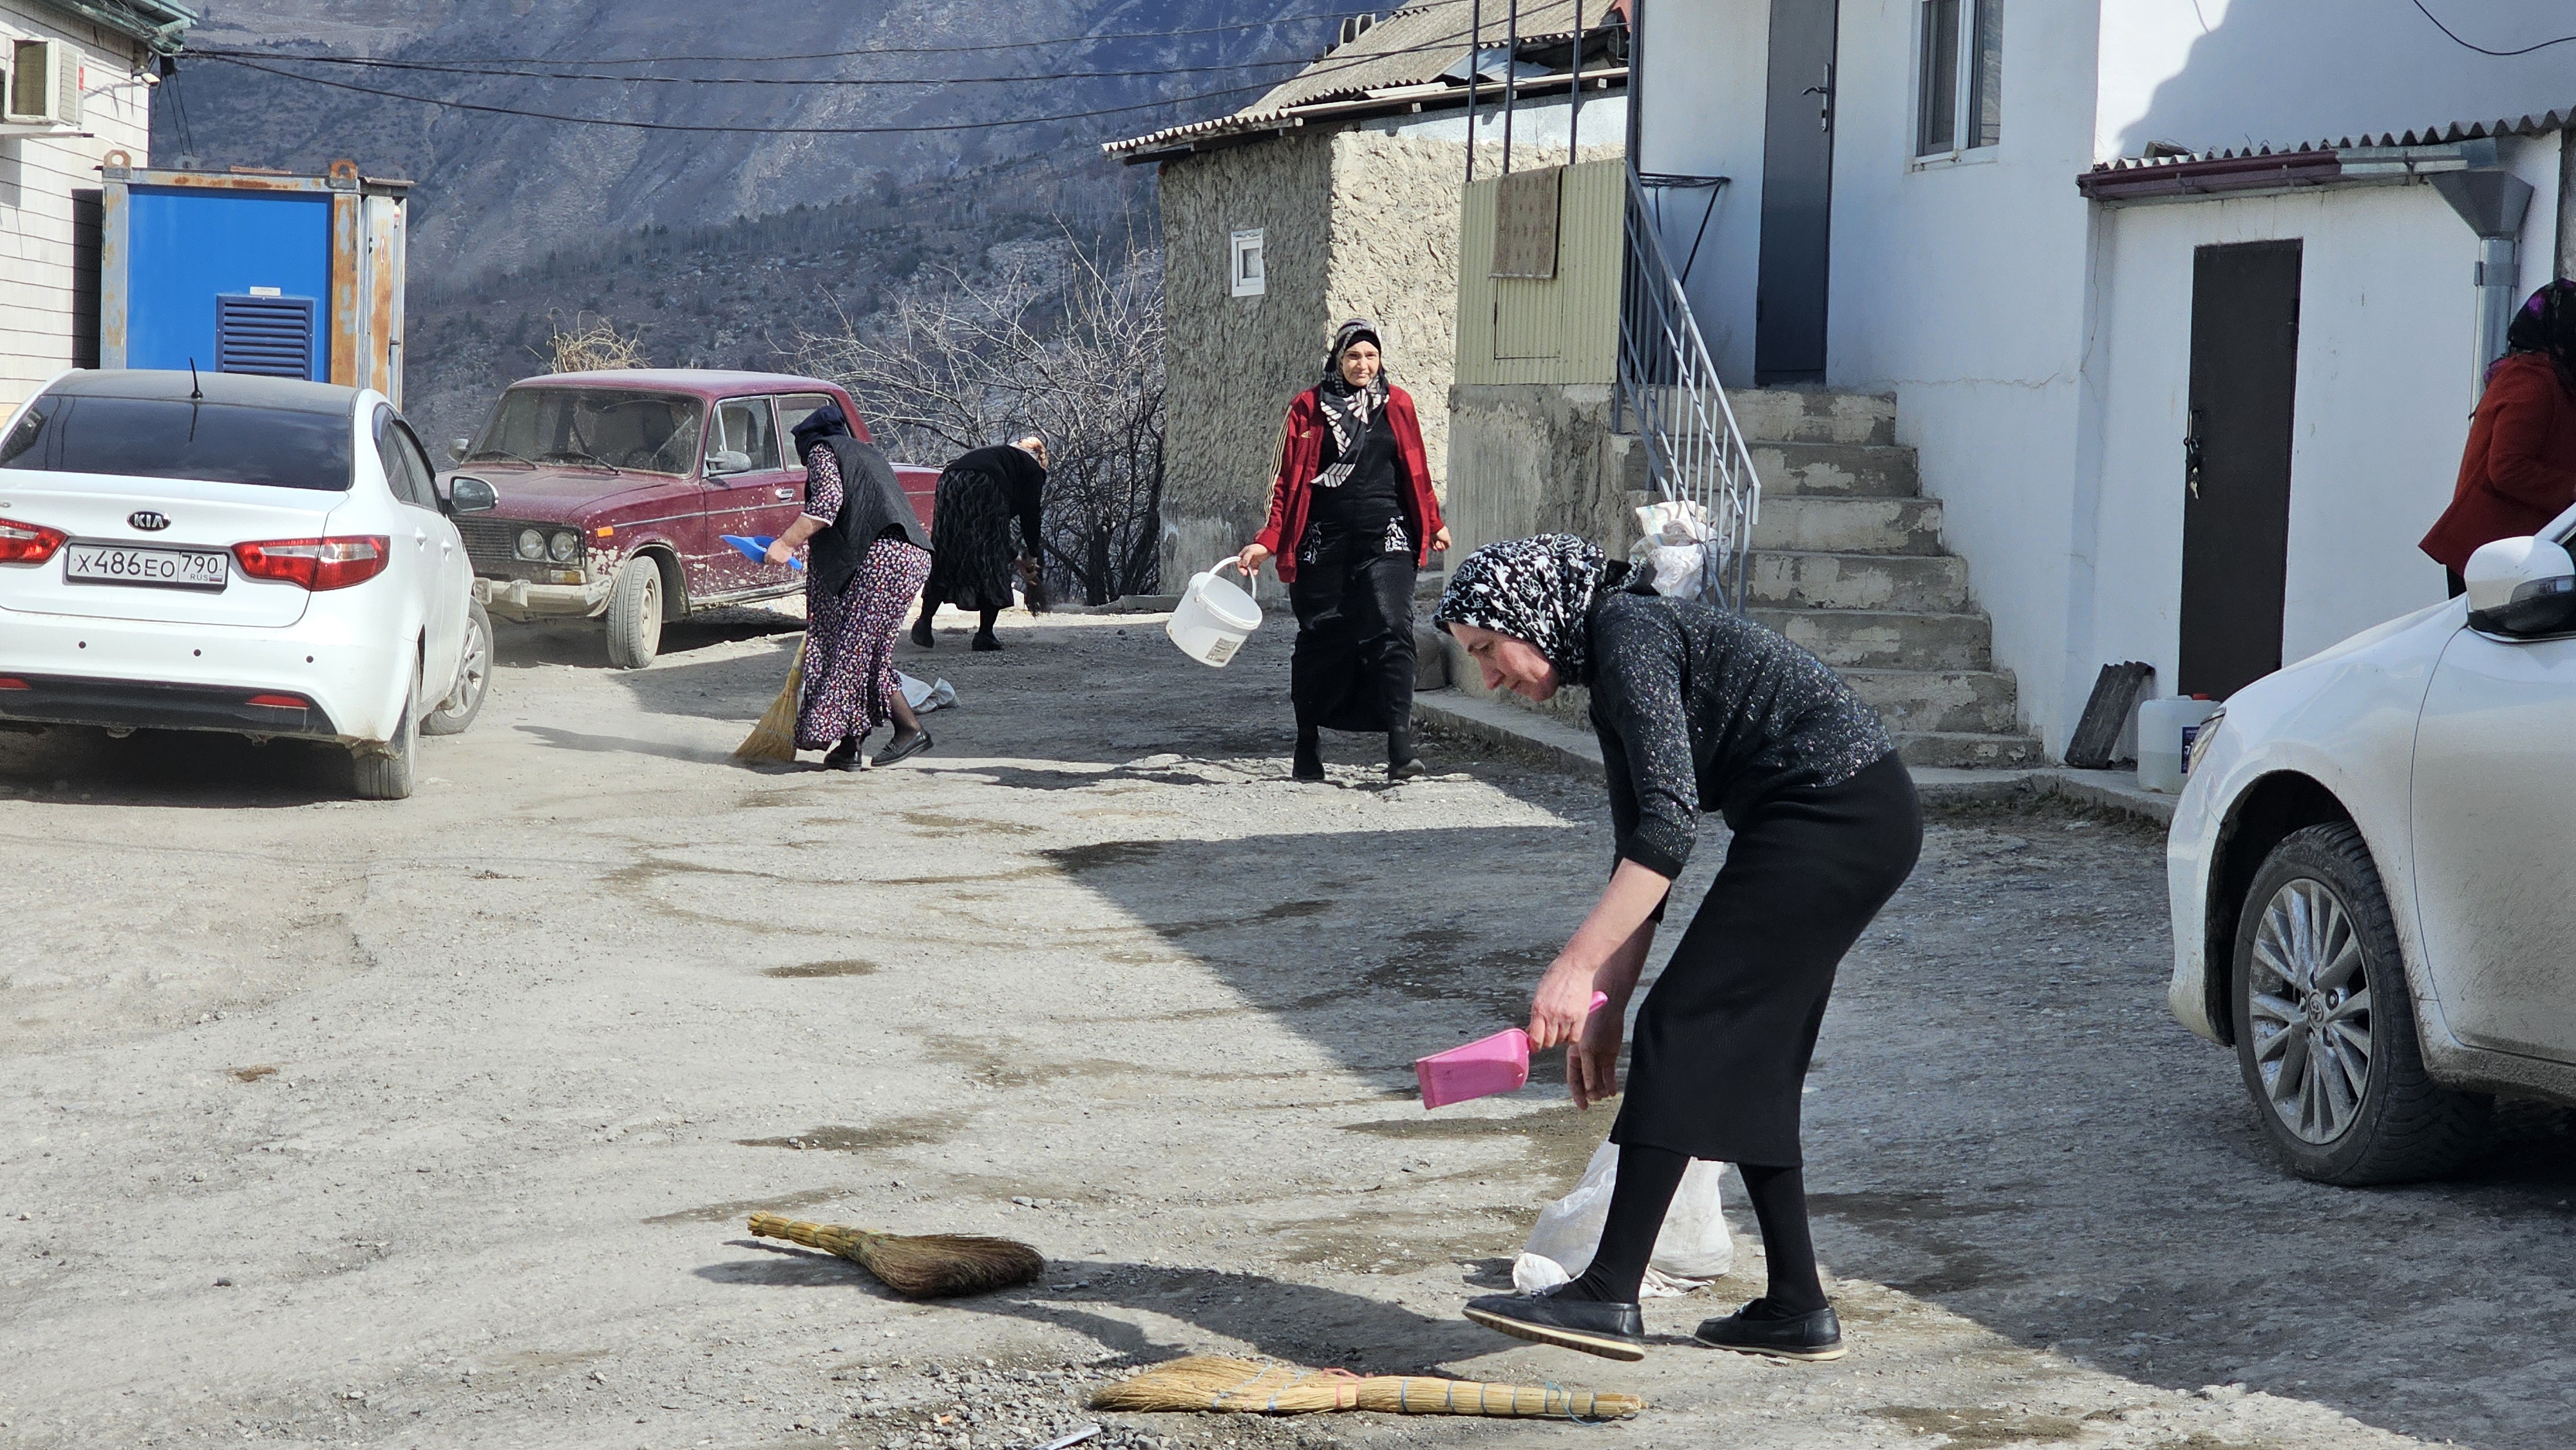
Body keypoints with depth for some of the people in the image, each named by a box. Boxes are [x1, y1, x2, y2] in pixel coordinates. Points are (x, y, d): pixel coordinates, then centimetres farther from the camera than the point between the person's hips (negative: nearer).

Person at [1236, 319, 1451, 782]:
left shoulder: (1397, 404, 7)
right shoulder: (1308, 408, 3)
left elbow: (1415, 472, 18)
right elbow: (1287, 481, 2)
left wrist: (1432, 524, 25)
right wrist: (1267, 542, -6)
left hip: (1385, 540, 0)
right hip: (1324, 543, 0)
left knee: (1390, 634, -14)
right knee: (1319, 640, 5)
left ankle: (1401, 748, -19)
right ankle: (1307, 749, 17)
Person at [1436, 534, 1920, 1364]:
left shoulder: (1628, 633, -12)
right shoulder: (1611, 685, 17)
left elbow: (1669, 821, -23)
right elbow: (1641, 859, 19)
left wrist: (1576, 966, -25)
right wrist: (1603, 1010, 16)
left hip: (1834, 819, -10)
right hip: (1862, 823, 10)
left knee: (1681, 1026, -9)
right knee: (1746, 1057, 13)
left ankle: (1609, 1298, -10)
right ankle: (1797, 1310, 17)